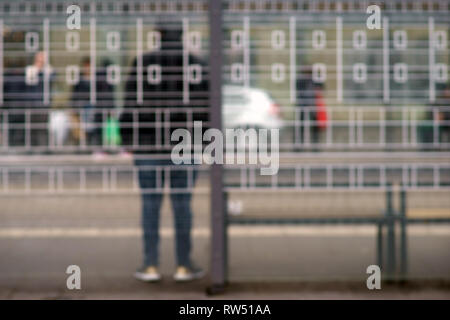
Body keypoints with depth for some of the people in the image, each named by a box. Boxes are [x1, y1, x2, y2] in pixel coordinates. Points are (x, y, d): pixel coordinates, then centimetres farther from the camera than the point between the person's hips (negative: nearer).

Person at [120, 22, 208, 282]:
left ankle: (151, 266, 6)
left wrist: (127, 138, 4)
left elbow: (131, 104, -2)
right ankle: (184, 265, 9)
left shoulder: (142, 63, 0)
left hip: (149, 142, 0)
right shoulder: (195, 64, 0)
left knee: (151, 204, 5)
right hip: (184, 144, 0)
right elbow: (203, 105, -3)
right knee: (182, 203, 5)